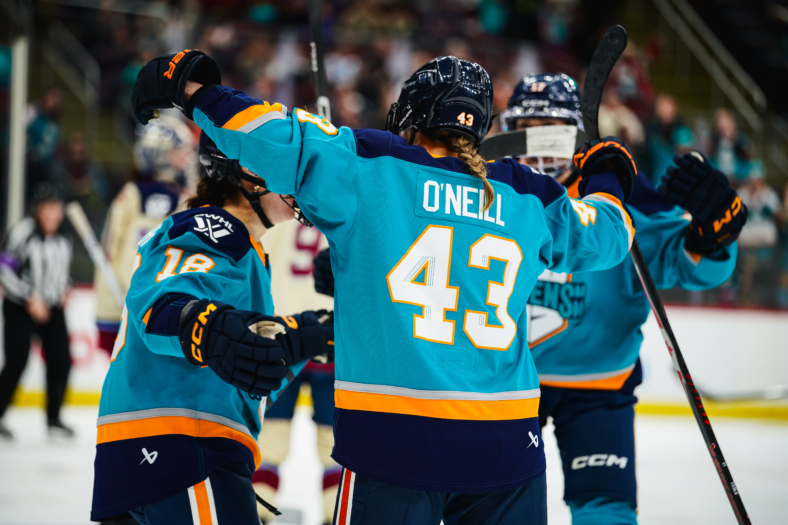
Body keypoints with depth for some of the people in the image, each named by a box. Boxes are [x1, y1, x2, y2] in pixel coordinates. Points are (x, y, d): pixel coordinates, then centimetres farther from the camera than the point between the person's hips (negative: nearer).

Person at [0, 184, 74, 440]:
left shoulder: (61, 237, 6)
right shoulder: (23, 232, -16)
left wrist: (64, 286, 9)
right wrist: (30, 298, -19)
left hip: (52, 308, 6)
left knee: (61, 360, 0)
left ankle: (53, 418, 14)